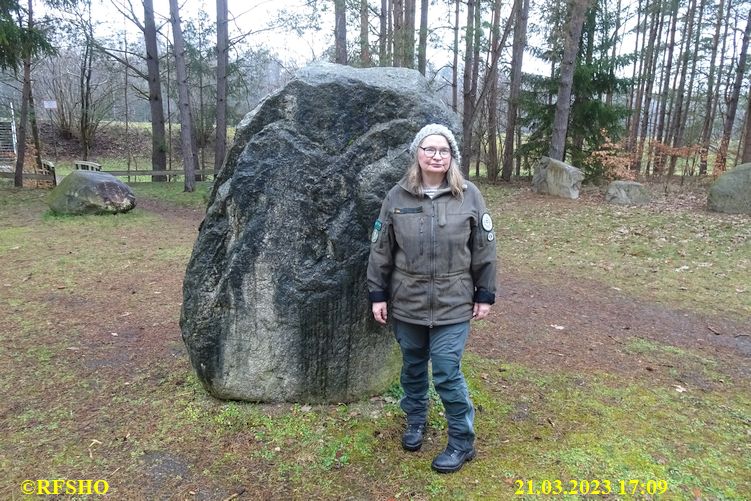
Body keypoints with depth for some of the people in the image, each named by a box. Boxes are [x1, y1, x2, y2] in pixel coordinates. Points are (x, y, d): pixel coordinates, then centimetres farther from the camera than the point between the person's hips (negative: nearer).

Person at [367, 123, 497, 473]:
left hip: (452, 305, -2)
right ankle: (415, 420, 43)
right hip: (407, 303, 2)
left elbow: (484, 250, 1)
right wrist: (377, 294, 1)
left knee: (447, 373, 1)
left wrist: (485, 295, 1)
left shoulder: (469, 196, -4)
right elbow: (380, 249, 2)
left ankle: (462, 442, 22)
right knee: (413, 366, 18)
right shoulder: (397, 196, -2)